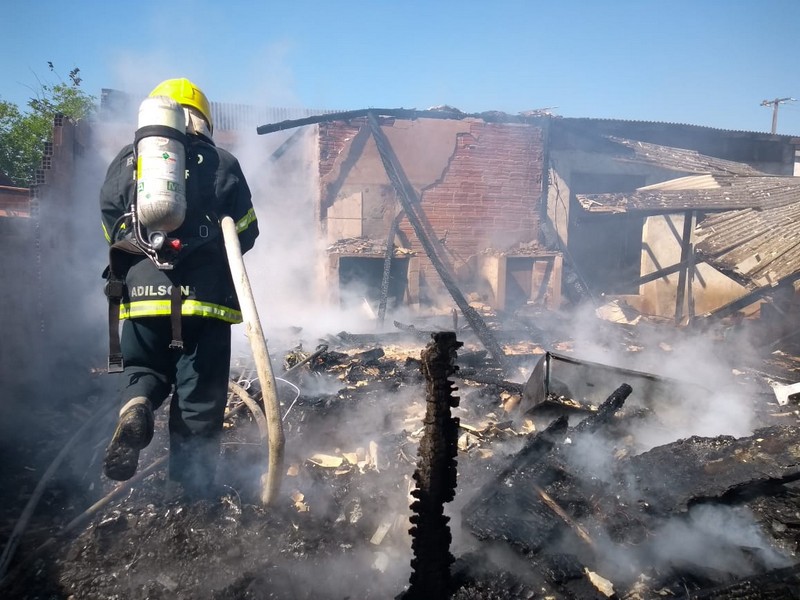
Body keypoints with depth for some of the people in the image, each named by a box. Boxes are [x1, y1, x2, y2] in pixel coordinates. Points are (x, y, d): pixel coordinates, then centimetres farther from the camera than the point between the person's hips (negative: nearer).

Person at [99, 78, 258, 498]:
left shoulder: (127, 160, 11)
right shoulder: (221, 163, 5)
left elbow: (109, 226, 10)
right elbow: (246, 232, 5)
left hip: (143, 292, 2)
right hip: (206, 294, -2)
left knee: (144, 368, 22)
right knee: (199, 393, 6)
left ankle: (136, 408, -11)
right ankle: (191, 486, 13)